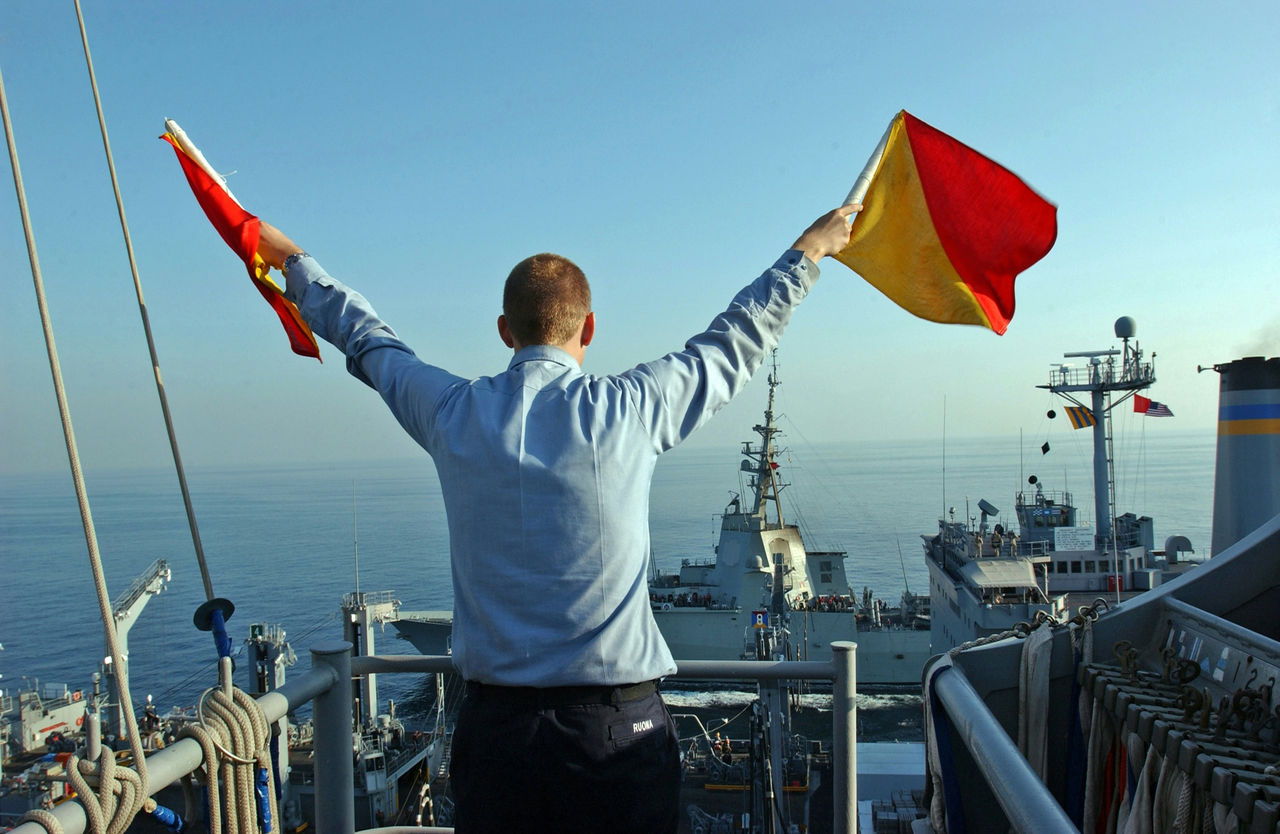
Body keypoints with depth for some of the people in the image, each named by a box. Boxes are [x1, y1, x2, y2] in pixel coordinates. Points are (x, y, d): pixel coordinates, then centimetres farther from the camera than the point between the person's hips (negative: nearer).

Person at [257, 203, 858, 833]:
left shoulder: (453, 413, -3)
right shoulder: (629, 406, -8)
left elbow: (365, 339, 16)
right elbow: (735, 342, 7)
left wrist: (291, 260, 35)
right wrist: (808, 251, 24)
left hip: (495, 721, 2)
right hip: (619, 726, -2)